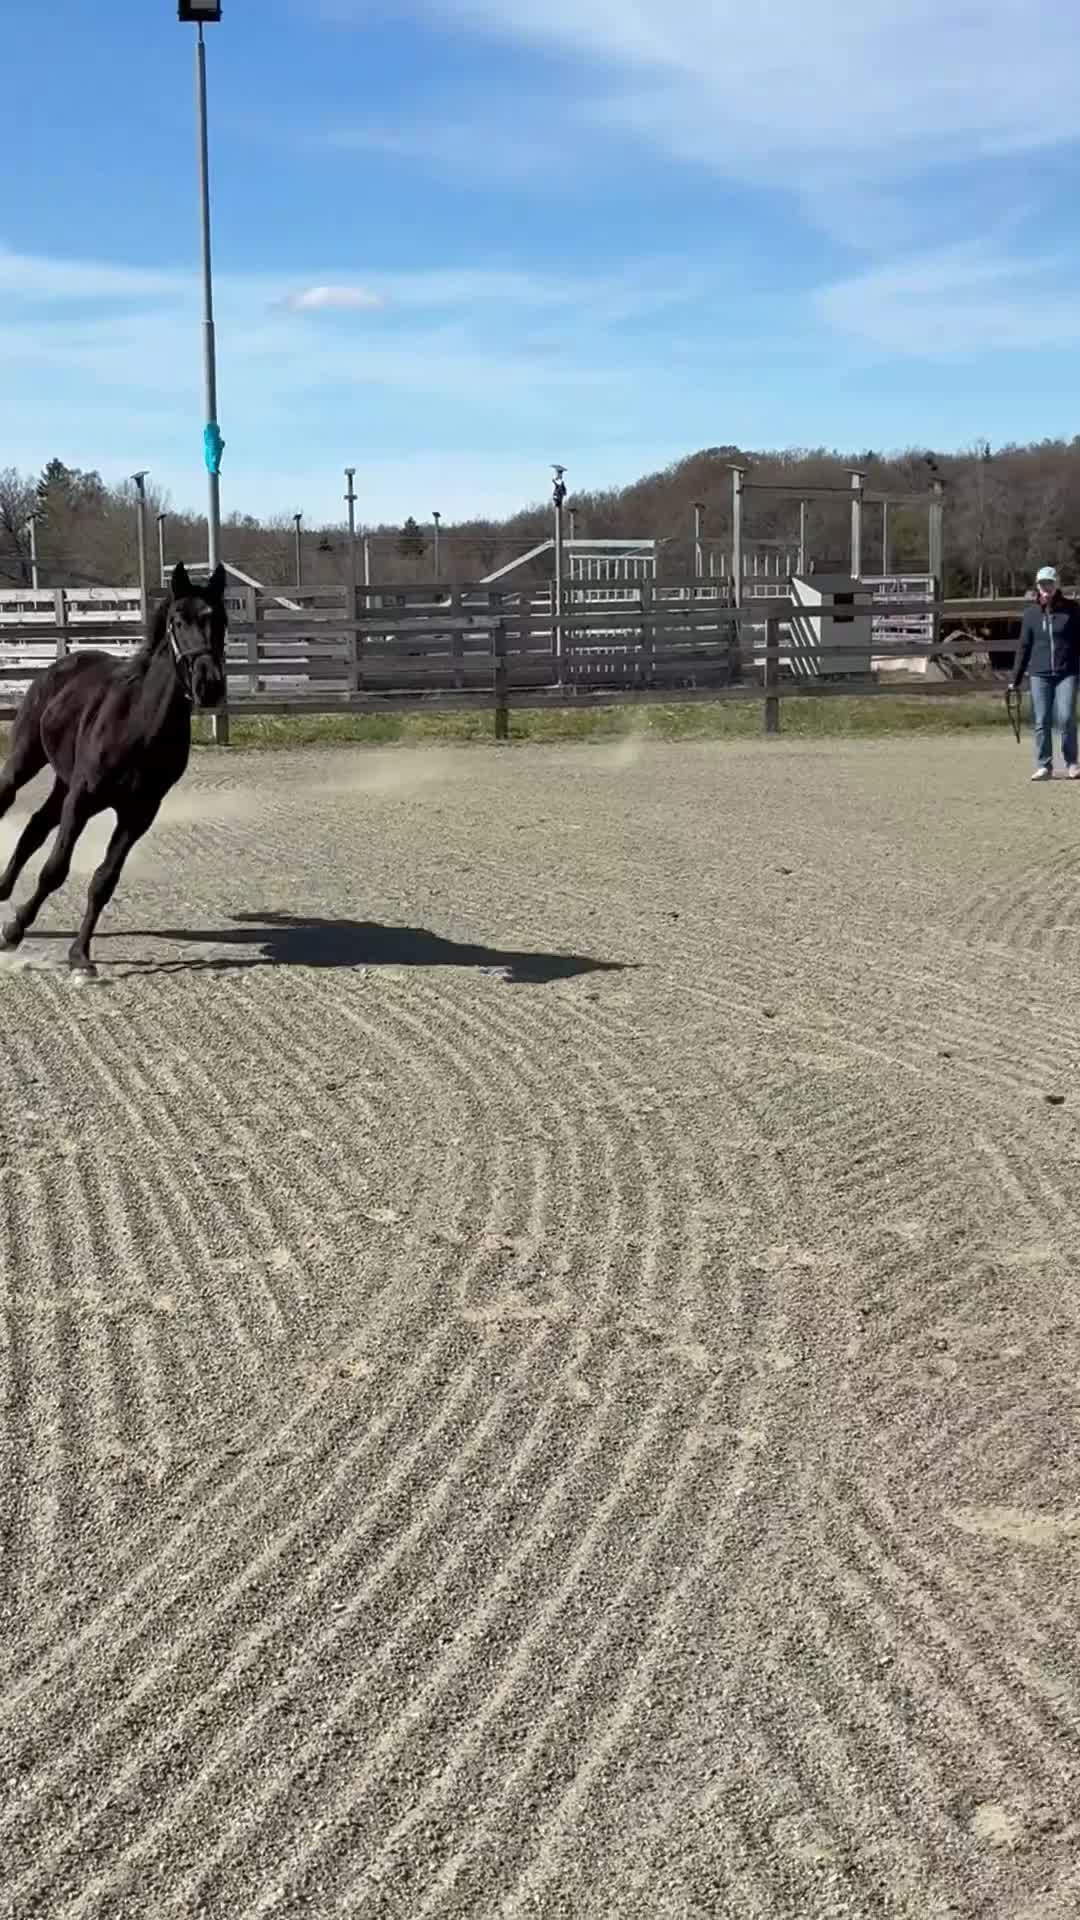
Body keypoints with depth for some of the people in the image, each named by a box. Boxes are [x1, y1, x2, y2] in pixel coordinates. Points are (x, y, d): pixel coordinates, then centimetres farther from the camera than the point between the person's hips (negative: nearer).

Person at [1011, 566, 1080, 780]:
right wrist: (1015, 680, 9)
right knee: (1041, 722, 1)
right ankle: (1044, 765, 11)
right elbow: (1024, 647, 10)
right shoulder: (1031, 613, 5)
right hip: (1040, 674, 2)